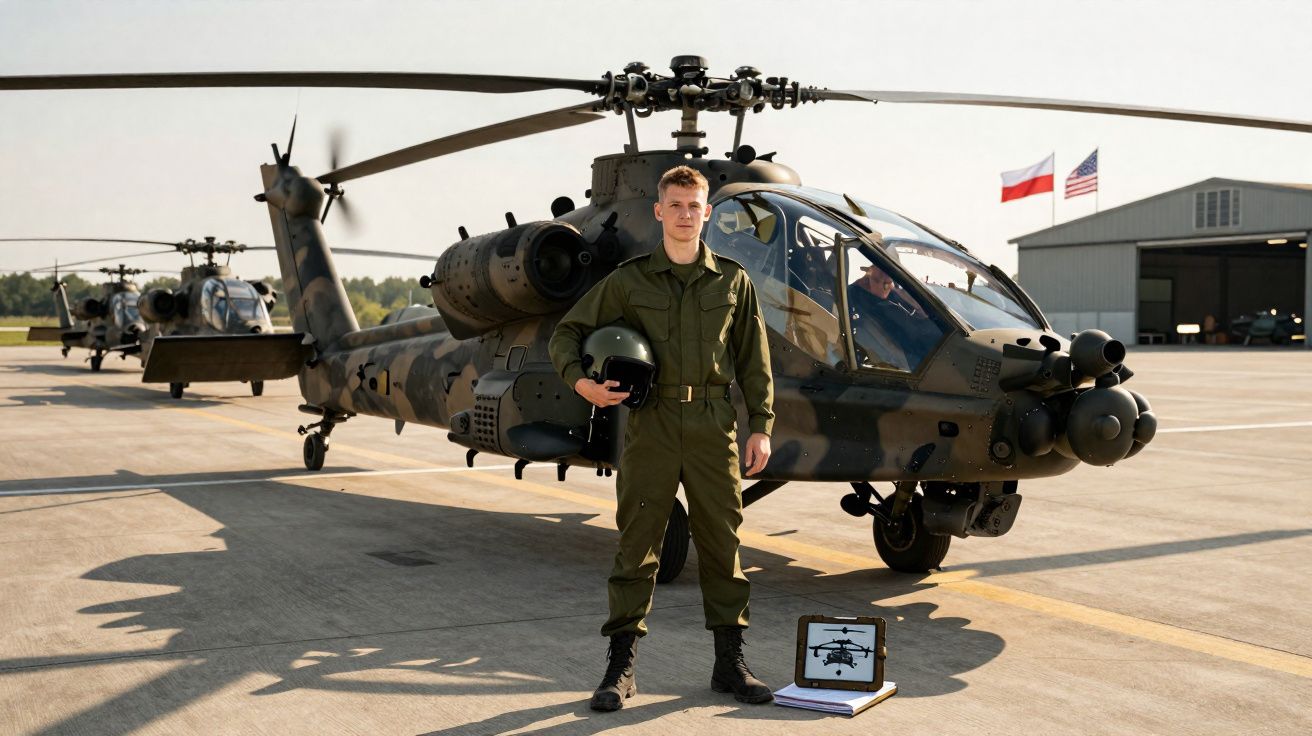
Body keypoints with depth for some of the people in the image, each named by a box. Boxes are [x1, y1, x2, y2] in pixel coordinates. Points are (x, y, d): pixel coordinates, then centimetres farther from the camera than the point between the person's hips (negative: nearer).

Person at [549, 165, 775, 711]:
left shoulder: (732, 281, 8)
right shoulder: (628, 280, 4)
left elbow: (753, 360, 11)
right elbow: (567, 333, 7)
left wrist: (760, 426, 4)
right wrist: (580, 381, -11)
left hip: (712, 424, 1)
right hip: (650, 424, -1)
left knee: (722, 543, 6)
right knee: (637, 544, 2)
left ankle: (730, 662, 17)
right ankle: (621, 665, 11)